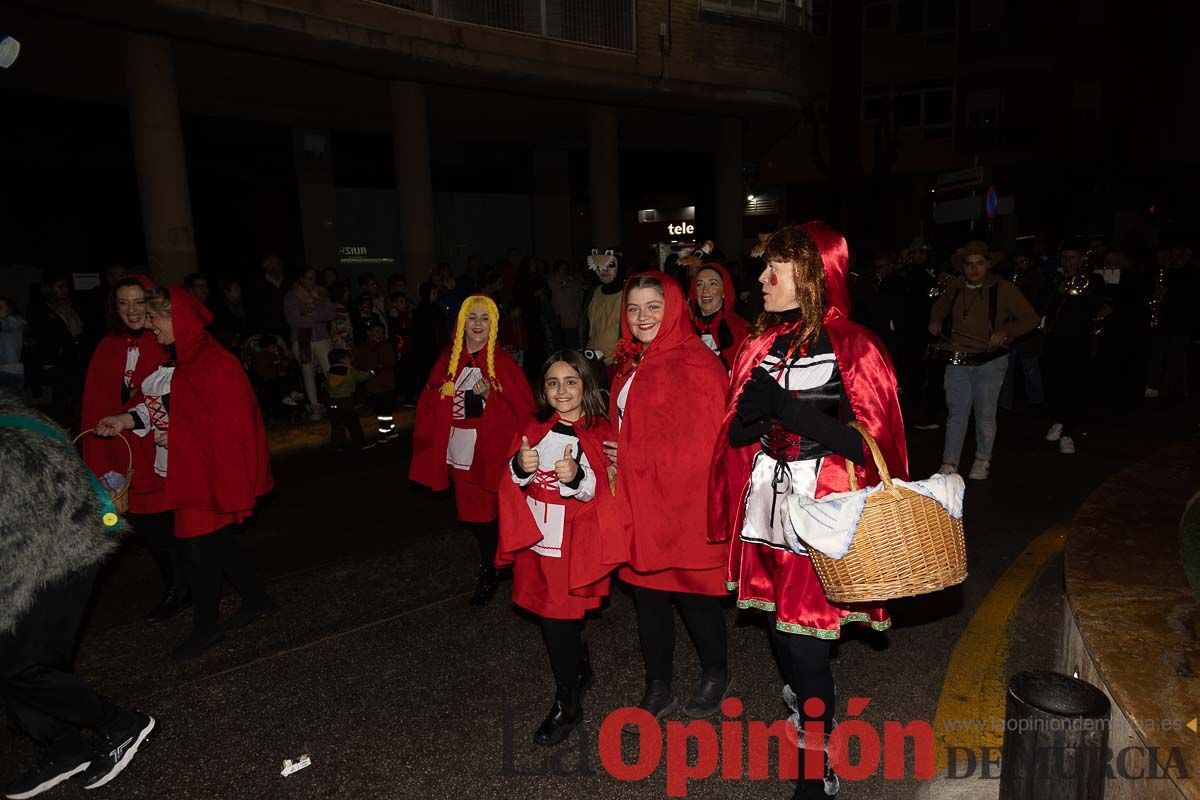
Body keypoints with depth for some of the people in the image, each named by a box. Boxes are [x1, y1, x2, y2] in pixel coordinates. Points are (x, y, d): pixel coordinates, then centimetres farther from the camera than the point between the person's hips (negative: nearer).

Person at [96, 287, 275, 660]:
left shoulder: (213, 363, -21)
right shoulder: (180, 359, 9)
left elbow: (231, 420, -22)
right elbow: (162, 403, 12)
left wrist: (178, 437, -17)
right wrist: (127, 420, -2)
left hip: (209, 468, -9)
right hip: (189, 466, 9)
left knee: (197, 542, -1)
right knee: (218, 539, 16)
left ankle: (205, 626, 16)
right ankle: (256, 600, 31)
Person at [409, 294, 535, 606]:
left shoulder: (503, 363, -6)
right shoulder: (448, 361, 5)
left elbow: (522, 408, -7)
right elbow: (430, 405, 8)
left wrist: (489, 396, -19)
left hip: (491, 451, -4)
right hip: (458, 452, 4)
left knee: (486, 514, 2)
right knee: (471, 512, 13)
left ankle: (487, 576, 18)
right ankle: (490, 562, 33)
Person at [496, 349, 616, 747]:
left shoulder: (601, 434, -7)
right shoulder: (534, 430, 7)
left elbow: (606, 494, -14)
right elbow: (513, 488, 6)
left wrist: (578, 478, -33)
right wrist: (519, 468, -16)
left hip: (576, 545, -5)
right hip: (538, 541, 5)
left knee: (558, 620, -3)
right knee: (560, 617, 15)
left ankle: (567, 704, 16)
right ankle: (581, 670, 42)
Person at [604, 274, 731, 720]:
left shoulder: (695, 365, -15)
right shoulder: (632, 365, 11)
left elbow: (699, 445, -20)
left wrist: (630, 457, -15)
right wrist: (615, 455, 2)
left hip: (684, 503, -7)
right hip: (639, 500, 8)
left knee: (691, 591, 7)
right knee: (646, 591, 13)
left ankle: (716, 675, 32)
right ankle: (658, 688, 29)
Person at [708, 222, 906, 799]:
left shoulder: (852, 347, -9)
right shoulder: (762, 343, 9)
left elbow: (872, 443, -13)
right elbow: (737, 435, 15)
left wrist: (790, 410, -22)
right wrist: (748, 417, -9)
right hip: (767, 507, 6)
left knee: (805, 641, 1)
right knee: (780, 628, 17)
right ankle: (806, 707, 47)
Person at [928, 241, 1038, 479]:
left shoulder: (1003, 288, -7)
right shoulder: (955, 286, 6)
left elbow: (1030, 318, -6)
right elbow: (940, 306, 26)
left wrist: (1004, 332, -21)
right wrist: (936, 321, 5)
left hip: (990, 362, -3)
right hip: (957, 361, 3)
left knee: (985, 414, 6)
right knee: (956, 413, 4)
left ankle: (983, 461, 23)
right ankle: (949, 464, 10)